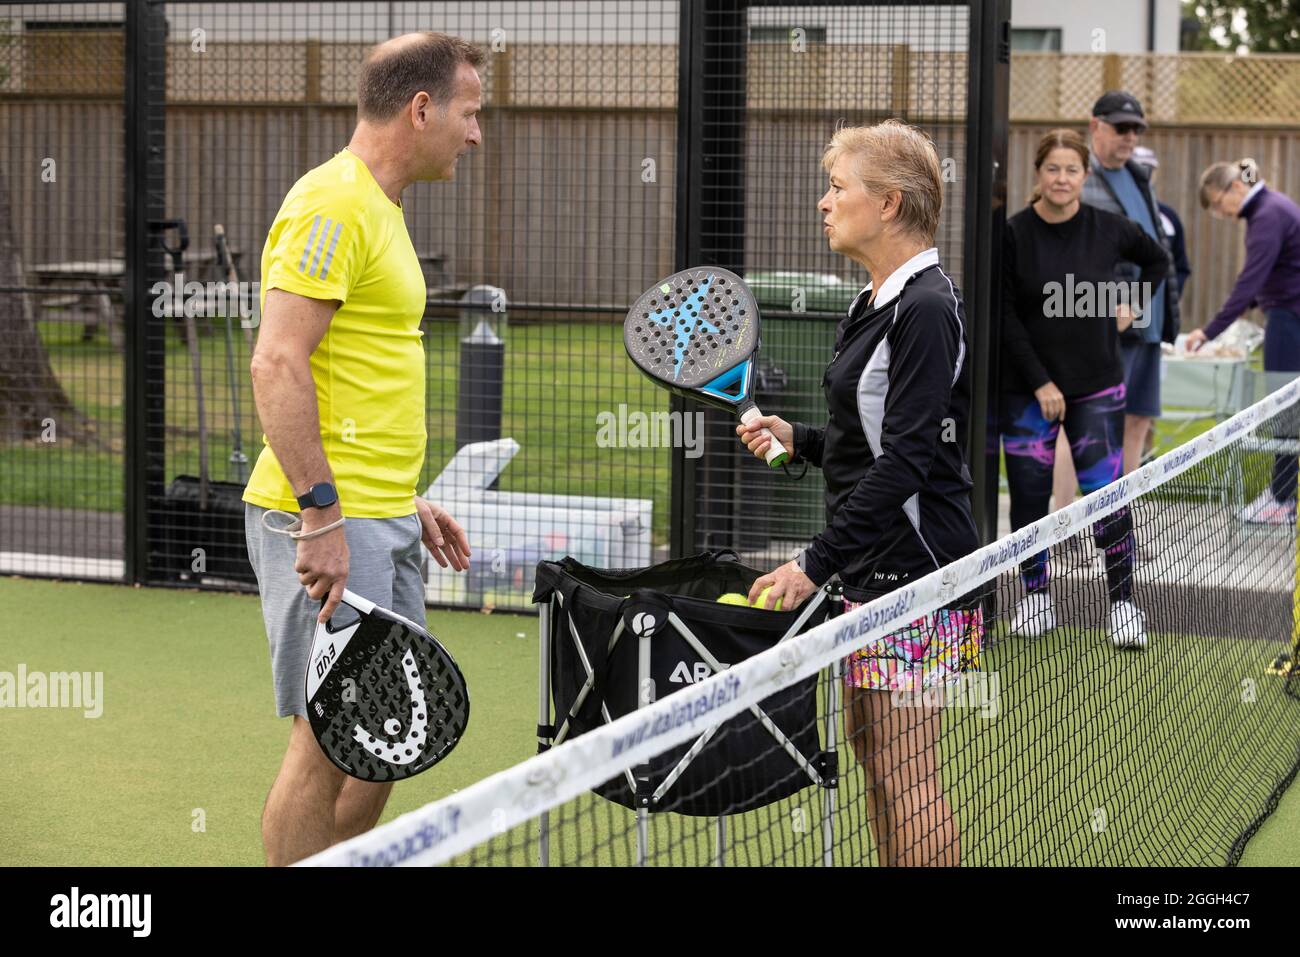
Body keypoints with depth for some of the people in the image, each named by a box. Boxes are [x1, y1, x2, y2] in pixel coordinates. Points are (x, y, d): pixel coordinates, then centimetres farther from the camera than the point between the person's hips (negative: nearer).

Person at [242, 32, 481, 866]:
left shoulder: (379, 209, 18)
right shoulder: (333, 204, -13)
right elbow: (278, 366, -21)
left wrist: (409, 500, 24)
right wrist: (322, 513, -24)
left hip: (383, 523, 10)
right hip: (330, 524, -10)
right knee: (329, 743, -6)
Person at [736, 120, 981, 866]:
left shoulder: (927, 309, -16)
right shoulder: (878, 303, 14)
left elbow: (906, 460, -22)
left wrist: (818, 561, -23)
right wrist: (799, 439, 9)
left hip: (915, 567, -10)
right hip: (874, 570, 10)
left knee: (906, 775, -6)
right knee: (870, 749, 14)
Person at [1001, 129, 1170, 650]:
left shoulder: (1110, 229, -1)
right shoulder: (1014, 234, -6)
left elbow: (1157, 260, 21)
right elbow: (1005, 317, -6)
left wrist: (1133, 305, 8)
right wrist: (1040, 383, -10)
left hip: (1097, 386, 0)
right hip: (1027, 388, 0)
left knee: (1105, 493, -6)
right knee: (1029, 494, 3)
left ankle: (1123, 602, 1)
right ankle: (1036, 598, 17)